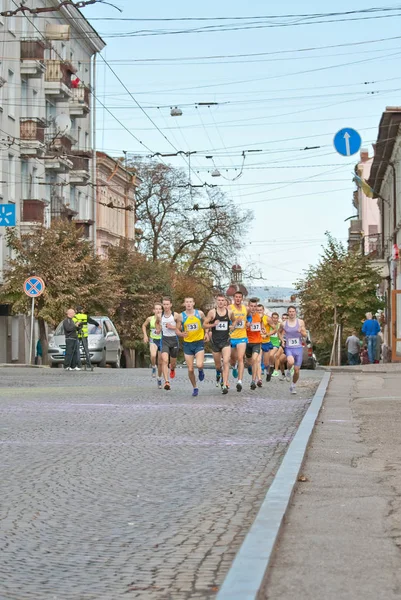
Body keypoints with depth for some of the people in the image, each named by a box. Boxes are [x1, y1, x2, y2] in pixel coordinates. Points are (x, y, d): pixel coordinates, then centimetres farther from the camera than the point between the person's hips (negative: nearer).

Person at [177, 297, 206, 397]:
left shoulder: (199, 313, -2)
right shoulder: (181, 316, -3)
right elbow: (177, 329, 4)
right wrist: (181, 334, -17)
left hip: (199, 342, -1)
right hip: (187, 344, 1)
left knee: (199, 365, -22)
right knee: (190, 369, 2)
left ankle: (201, 371, 16)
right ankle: (195, 387, 23)